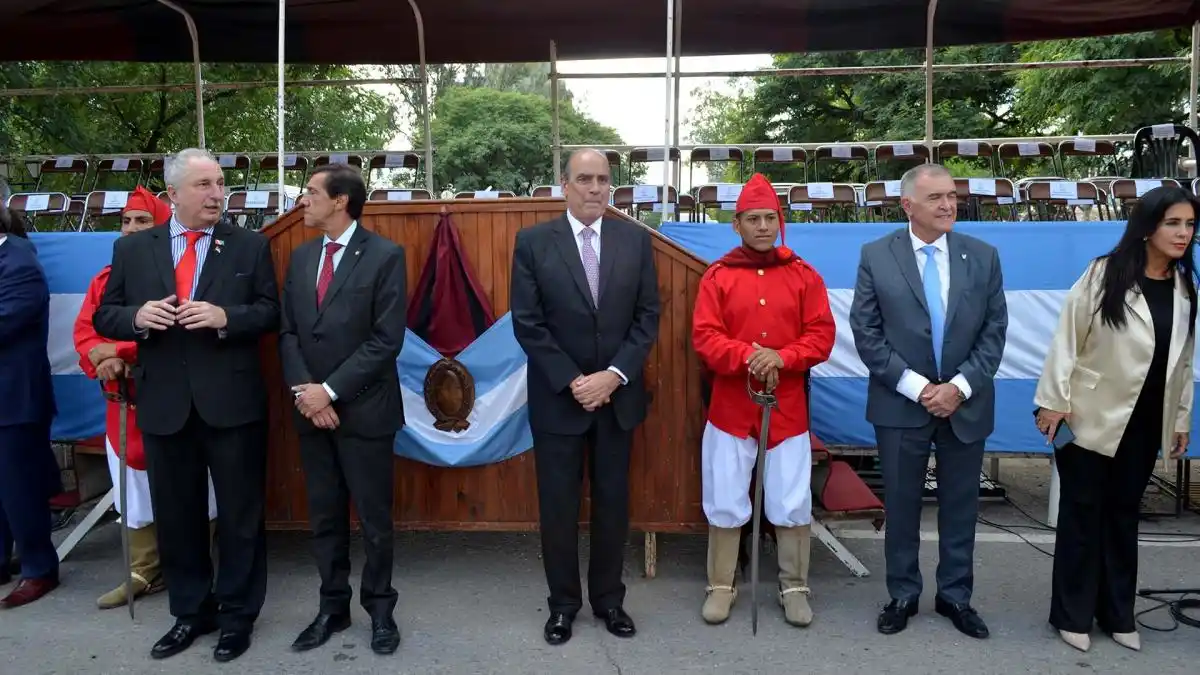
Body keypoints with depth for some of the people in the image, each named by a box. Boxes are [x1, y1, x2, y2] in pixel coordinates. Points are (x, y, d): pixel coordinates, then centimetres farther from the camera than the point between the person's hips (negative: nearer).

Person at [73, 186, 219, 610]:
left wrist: (121, 352, -20)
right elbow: (84, 330, 6)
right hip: (123, 401, 6)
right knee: (136, 491, 15)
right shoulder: (107, 278, 12)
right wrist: (100, 358, -15)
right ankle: (144, 573, 28)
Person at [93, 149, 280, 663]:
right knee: (175, 515, 13)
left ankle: (237, 614, 24)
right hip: (164, 403, 2)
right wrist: (137, 317, -14)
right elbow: (104, 316, 7)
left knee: (239, 514, 7)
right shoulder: (132, 248, 7)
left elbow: (270, 312, -1)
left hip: (231, 400, -2)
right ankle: (191, 611, 31)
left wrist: (226, 317, -19)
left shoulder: (250, 246, 2)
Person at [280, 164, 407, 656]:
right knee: (324, 517, 13)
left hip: (363, 409, -5)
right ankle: (333, 607, 28)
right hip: (311, 409, 5)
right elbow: (288, 331, 8)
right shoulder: (301, 257, 11)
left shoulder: (385, 256, -8)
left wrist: (331, 390, -15)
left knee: (374, 518, 6)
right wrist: (303, 390, -8)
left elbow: (386, 340, -13)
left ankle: (380, 608, 24)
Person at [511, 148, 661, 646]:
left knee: (612, 502, 11)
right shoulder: (533, 242, -3)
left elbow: (648, 316, 0)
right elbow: (527, 323, -7)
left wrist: (614, 375, -11)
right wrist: (572, 382, -13)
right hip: (557, 398, -1)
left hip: (618, 395, 2)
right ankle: (563, 603, 24)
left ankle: (608, 599, 27)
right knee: (558, 505, 8)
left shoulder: (635, 239, 3)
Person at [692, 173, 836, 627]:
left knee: (792, 502, 5)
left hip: (788, 407, 1)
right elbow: (704, 336, -6)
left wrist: (782, 357, -18)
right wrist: (747, 356, -23)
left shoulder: (803, 275, 4)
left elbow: (822, 335, -1)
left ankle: (794, 588, 21)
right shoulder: (717, 276, 1)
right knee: (724, 501, 6)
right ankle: (721, 586, 21)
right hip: (730, 406, 0)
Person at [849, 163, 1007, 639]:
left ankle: (955, 595, 28)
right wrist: (916, 386, -13)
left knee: (960, 505, 12)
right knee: (901, 504, 9)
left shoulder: (983, 256, 3)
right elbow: (866, 333, -7)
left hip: (965, 403, 2)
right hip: (901, 403, -2)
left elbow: (994, 331, 1)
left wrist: (961, 386, -11)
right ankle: (903, 595, 24)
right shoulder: (876, 256, -3)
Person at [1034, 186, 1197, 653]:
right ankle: (1072, 614, 16)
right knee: (1082, 514, 4)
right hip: (1093, 417, -5)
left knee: (1124, 514, 14)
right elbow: (1067, 340, -10)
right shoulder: (1104, 274, -10)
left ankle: (1117, 613, 26)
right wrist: (1053, 401, -14)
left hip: (1144, 423, 5)